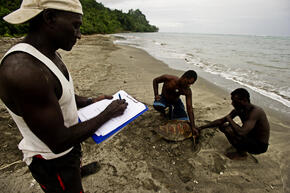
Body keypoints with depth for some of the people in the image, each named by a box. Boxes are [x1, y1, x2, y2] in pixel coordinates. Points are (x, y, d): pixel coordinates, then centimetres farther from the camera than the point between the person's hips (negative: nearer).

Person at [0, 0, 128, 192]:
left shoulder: (52, 55, -4)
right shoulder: (21, 71, -35)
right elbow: (59, 143, -31)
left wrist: (91, 101, -1)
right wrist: (107, 113, -23)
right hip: (52, 161, -8)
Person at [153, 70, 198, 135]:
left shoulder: (187, 91, -27)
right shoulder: (168, 78, -32)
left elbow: (189, 108, -25)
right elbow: (155, 81, -12)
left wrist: (193, 127, -28)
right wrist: (156, 95, -24)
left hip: (176, 101, 2)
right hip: (164, 98, -2)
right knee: (157, 106, -37)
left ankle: (171, 109, 18)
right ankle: (163, 113, 2)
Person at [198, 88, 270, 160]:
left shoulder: (255, 111, -30)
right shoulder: (238, 109, -6)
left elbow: (241, 132, -42)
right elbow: (221, 121, 1)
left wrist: (229, 119, -23)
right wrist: (202, 127, -4)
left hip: (260, 145, -8)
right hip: (250, 137, 8)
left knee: (229, 130, -29)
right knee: (222, 126, 4)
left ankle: (242, 154, -3)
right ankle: (241, 148, 9)